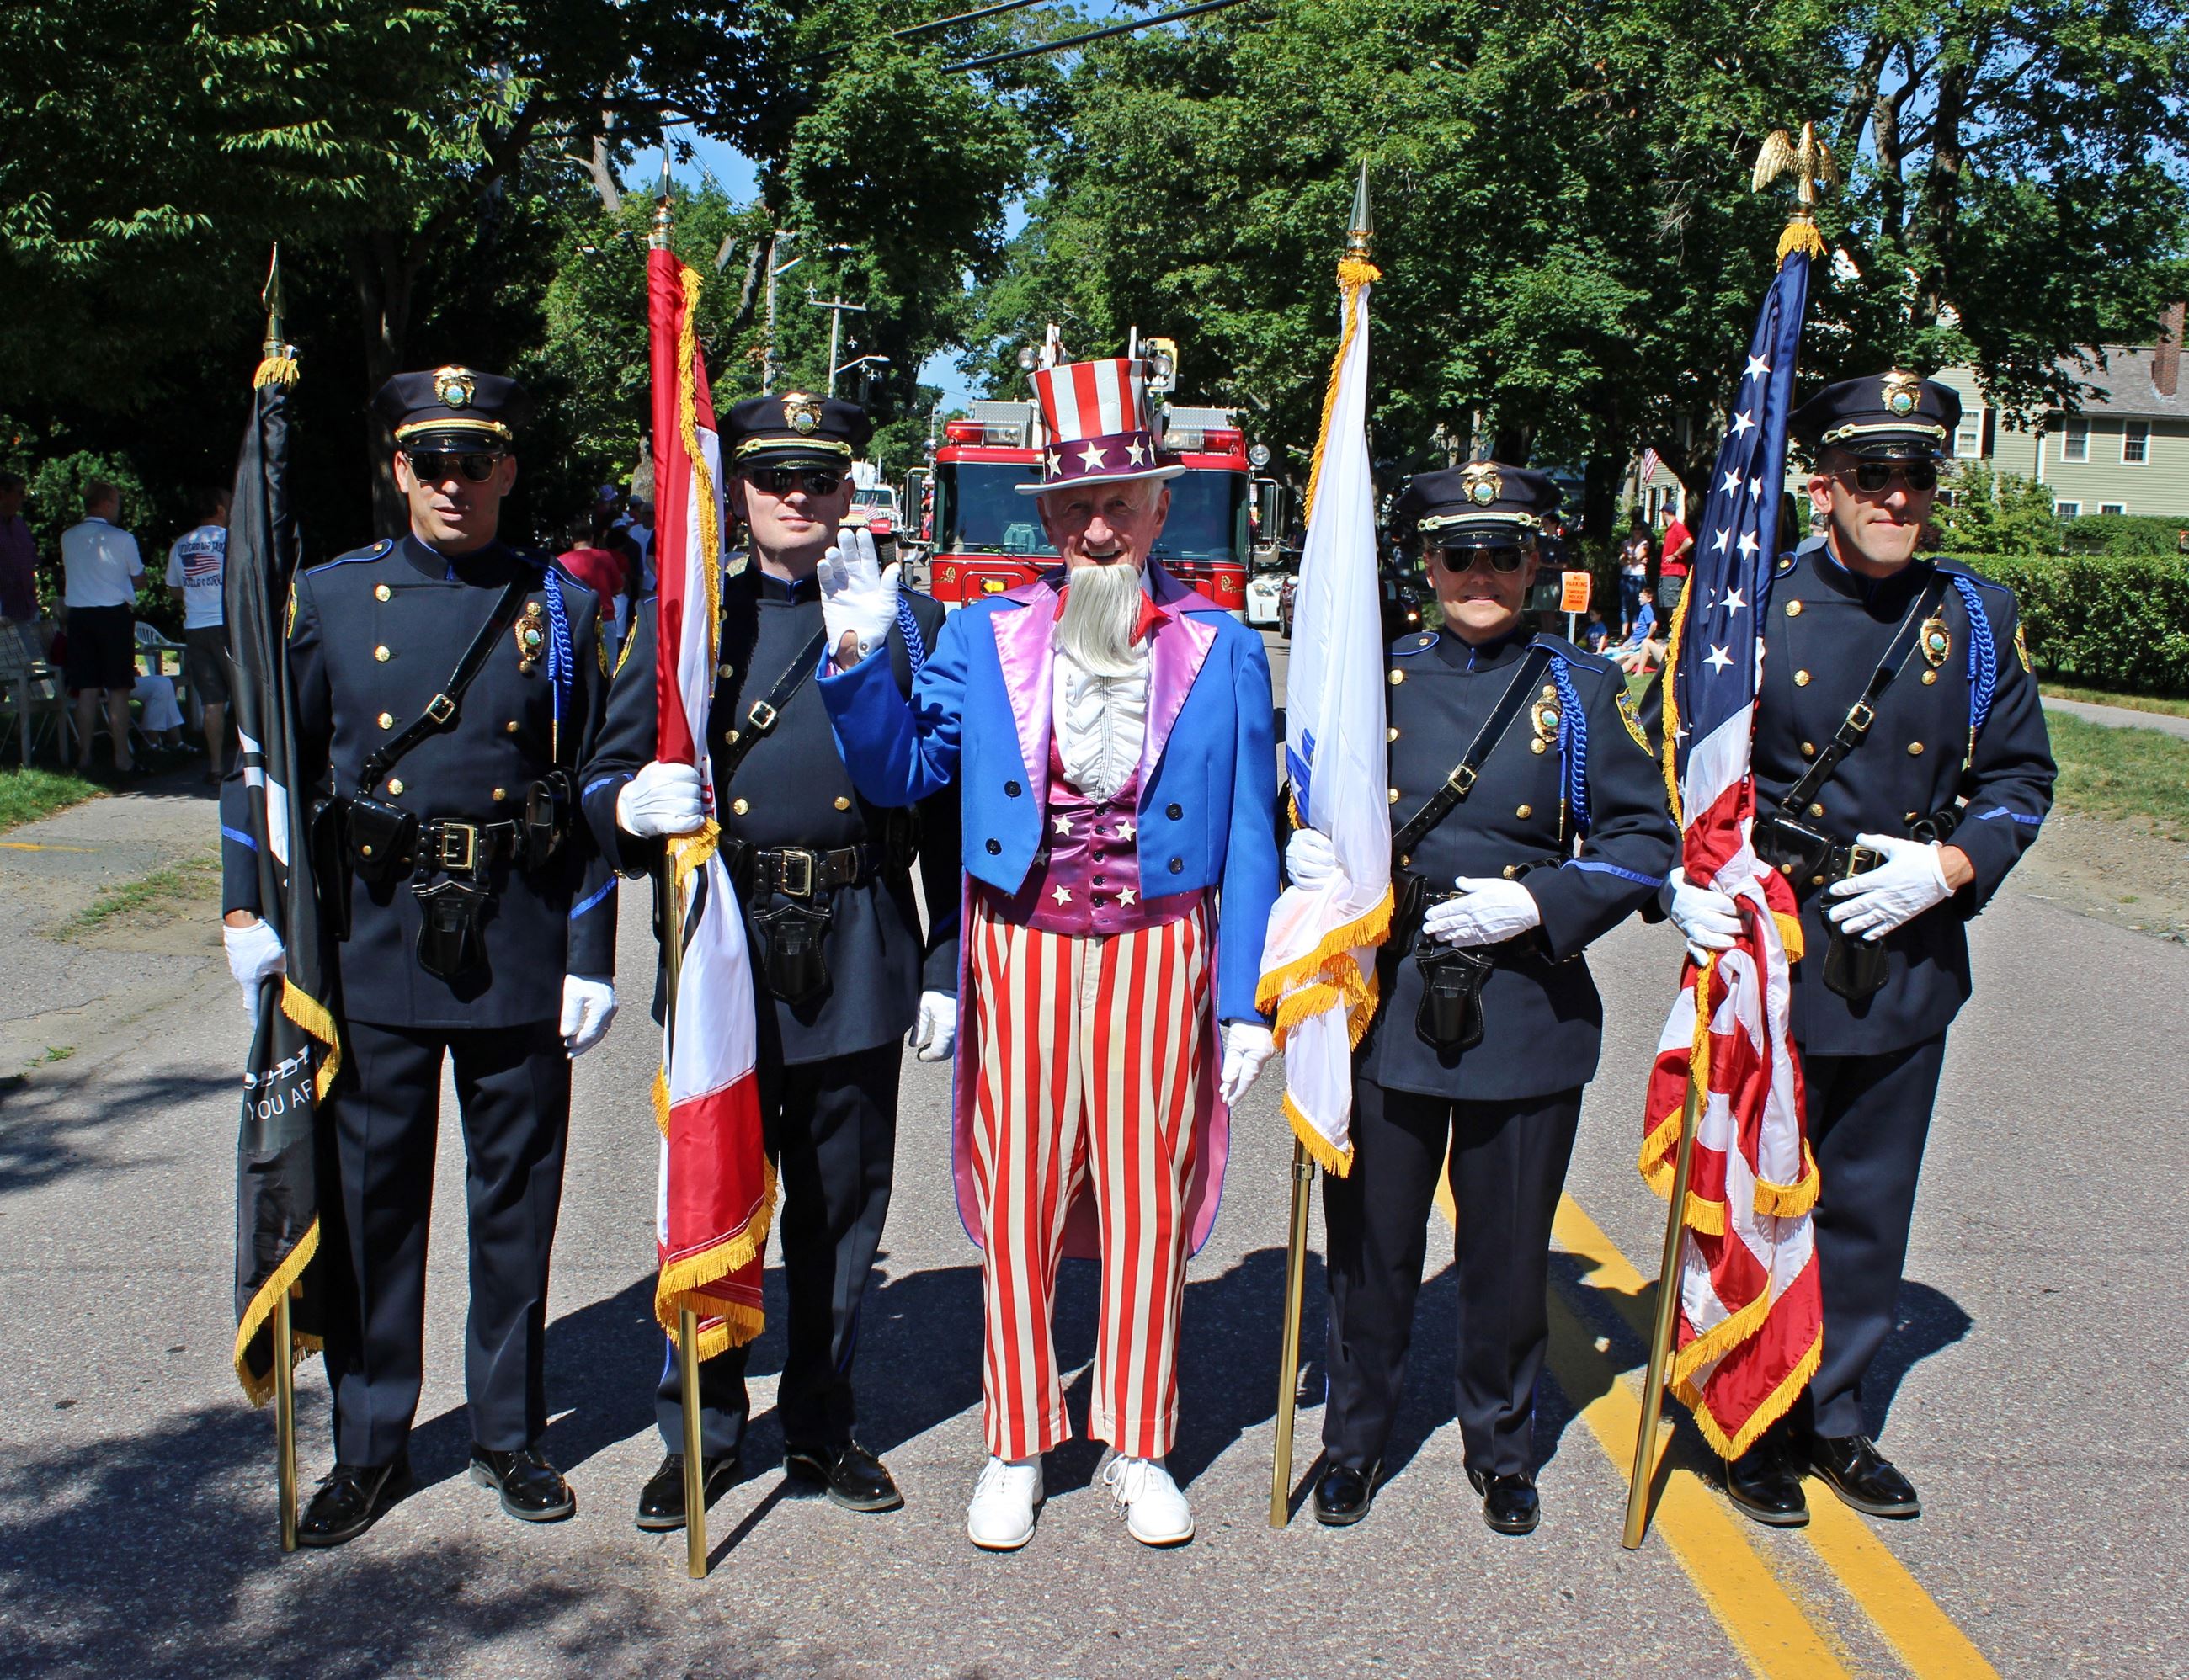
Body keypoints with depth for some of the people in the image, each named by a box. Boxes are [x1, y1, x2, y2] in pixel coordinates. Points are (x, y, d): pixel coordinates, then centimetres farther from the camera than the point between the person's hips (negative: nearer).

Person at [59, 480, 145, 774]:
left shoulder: (68, 538, 4)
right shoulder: (122, 539, -8)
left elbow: (67, 572, 17)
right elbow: (137, 576, 3)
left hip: (79, 615, 4)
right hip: (115, 614, -4)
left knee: (87, 688, 9)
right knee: (117, 689, 0)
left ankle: (84, 755, 11)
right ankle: (122, 757, 0)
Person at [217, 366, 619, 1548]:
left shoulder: (562, 609, 2)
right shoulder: (329, 597, 5)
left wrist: (591, 957, -2)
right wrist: (249, 911, 1)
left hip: (519, 943, 0)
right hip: (374, 935, 1)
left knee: (516, 1197, 9)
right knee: (368, 1195, 7)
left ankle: (510, 1432, 26)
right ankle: (369, 1446, 23)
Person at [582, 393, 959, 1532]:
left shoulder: (906, 623, 8)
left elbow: (946, 809, 7)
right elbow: (604, 778, 7)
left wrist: (946, 967, 3)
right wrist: (633, 804, -18)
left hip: (860, 957, 1)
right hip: (722, 949, 0)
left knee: (842, 1209, 10)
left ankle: (822, 1426, 28)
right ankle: (700, 1432, 25)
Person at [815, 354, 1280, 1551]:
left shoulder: (1221, 649, 3)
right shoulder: (985, 637, 5)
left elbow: (1248, 836, 3)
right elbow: (900, 771, 3)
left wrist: (1244, 1004, -1)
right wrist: (859, 657, -13)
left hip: (1158, 953, 0)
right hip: (1019, 953, 1)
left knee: (1146, 1203, 8)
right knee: (1017, 1205, 7)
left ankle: (1137, 1448, 26)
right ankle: (1016, 1445, 25)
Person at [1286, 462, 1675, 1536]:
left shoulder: (1580, 691, 2)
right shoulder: (1374, 680, 6)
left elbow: (1644, 842, 0)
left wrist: (1539, 902, -15)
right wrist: (1305, 854, -11)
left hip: (1527, 1013, 0)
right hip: (1386, 1006, 1)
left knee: (1509, 1252, 11)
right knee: (1371, 1243, 9)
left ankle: (1501, 1446, 32)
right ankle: (1355, 1437, 29)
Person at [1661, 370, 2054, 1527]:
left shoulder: (1978, 618, 4)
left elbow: (2021, 778, 8)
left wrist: (1951, 866, -9)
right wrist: (1680, 880, -17)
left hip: (1907, 958, 3)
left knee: (1867, 1206, 14)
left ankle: (1832, 1412, 32)